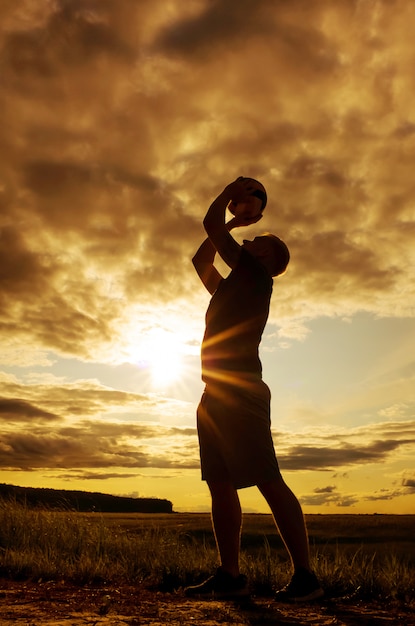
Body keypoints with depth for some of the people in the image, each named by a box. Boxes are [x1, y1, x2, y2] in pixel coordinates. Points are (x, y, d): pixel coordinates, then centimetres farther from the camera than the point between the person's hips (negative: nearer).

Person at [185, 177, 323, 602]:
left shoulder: (257, 273, 1)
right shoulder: (232, 286, 26)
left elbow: (209, 224, -3)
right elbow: (200, 260, 37)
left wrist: (231, 192, 15)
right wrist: (235, 220, 37)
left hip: (240, 391, -9)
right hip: (216, 395, 10)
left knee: (267, 480, -10)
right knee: (219, 484, 6)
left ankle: (305, 576, -3)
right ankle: (230, 576, 11)